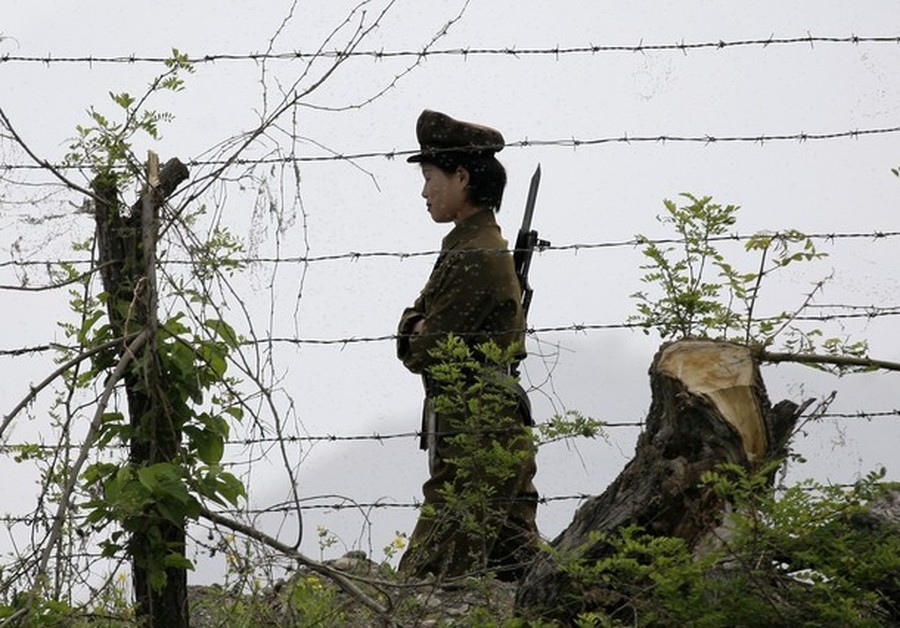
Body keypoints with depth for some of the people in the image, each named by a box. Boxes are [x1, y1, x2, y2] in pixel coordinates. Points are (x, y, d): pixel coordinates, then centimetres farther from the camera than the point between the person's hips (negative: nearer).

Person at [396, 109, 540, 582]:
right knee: (521, 574, 8)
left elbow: (422, 353, -13)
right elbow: (409, 339, 18)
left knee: (424, 583, -11)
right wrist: (422, 331, -3)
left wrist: (420, 337, 8)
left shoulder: (475, 258, -14)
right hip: (500, 436, 10)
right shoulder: (482, 247, 18)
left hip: (473, 443, -10)